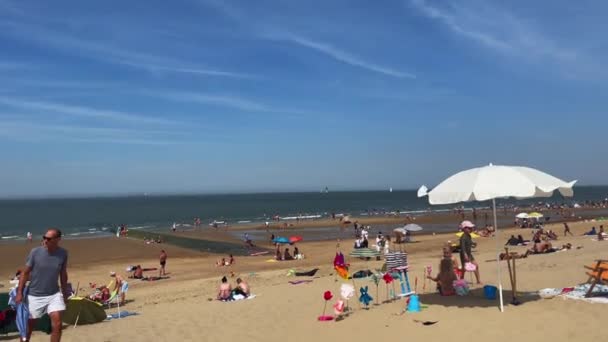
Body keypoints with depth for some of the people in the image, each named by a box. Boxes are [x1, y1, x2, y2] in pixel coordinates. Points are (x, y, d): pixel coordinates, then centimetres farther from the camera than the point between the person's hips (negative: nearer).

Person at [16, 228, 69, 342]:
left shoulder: (63, 254, -8)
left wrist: (65, 292, 11)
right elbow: (25, 273, -5)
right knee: (28, 326, 11)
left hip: (54, 294, 1)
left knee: (57, 324, -8)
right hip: (34, 295, -1)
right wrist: (19, 292, -9)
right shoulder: (35, 252, -14)